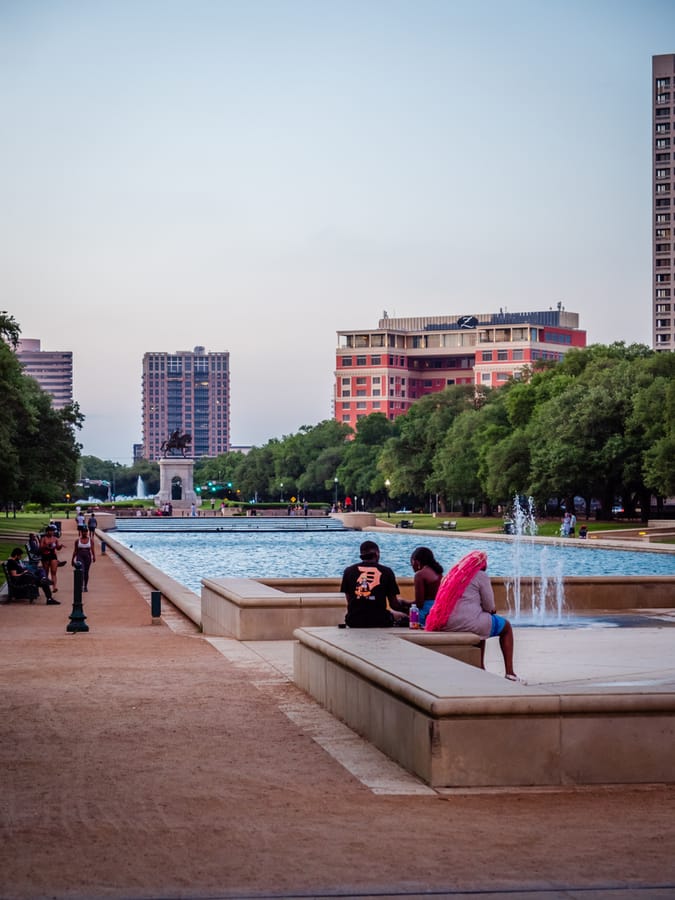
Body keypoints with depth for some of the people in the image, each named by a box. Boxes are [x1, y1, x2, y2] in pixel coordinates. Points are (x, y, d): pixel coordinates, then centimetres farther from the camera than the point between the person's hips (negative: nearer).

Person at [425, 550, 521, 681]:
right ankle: (510, 672, 12)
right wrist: (492, 609, 20)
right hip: (467, 622, -7)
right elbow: (489, 607, -3)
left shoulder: (453, 574, 20)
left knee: (482, 622, 37)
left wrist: (490, 610, 23)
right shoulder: (481, 576, -2)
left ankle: (481, 669, 33)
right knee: (506, 627, 18)